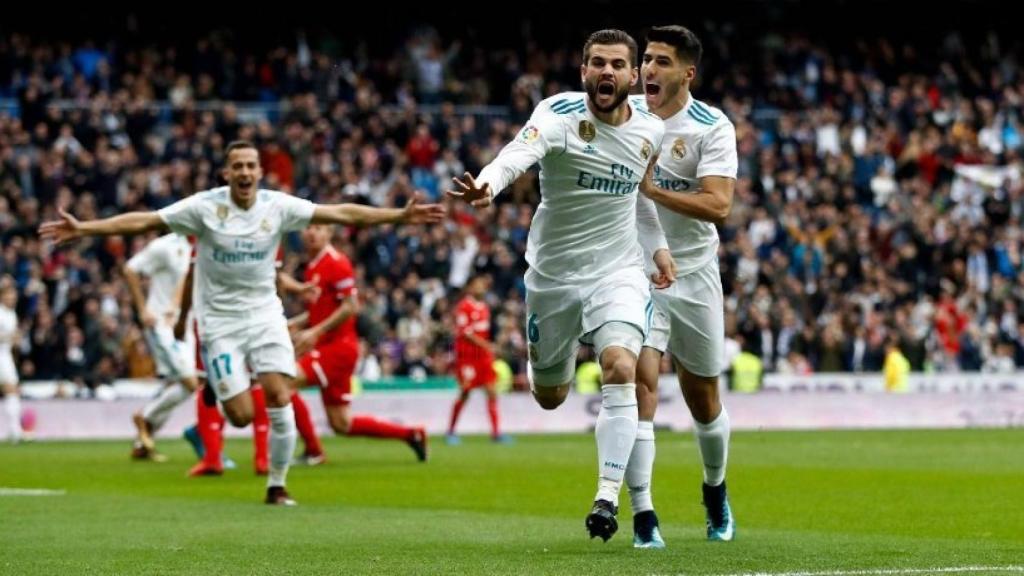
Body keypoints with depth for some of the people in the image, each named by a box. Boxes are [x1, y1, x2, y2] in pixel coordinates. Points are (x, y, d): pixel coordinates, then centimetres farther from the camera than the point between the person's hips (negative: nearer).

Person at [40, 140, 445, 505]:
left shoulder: (278, 206, -5)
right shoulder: (204, 206, -11)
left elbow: (342, 213, -2)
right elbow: (142, 221, -12)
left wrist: (400, 216, -6)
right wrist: (82, 229, -19)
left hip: (265, 314, 2)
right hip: (219, 321, -2)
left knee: (280, 400, -14)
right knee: (241, 416, -10)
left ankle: (277, 487, 3)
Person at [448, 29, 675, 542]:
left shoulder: (650, 131, -3)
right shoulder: (560, 114, -18)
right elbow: (521, 152, -40)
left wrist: (658, 244, 20)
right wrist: (487, 185, -60)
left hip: (618, 272, 1)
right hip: (553, 274, -1)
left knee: (620, 367, -25)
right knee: (549, 397, 13)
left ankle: (608, 496, -21)